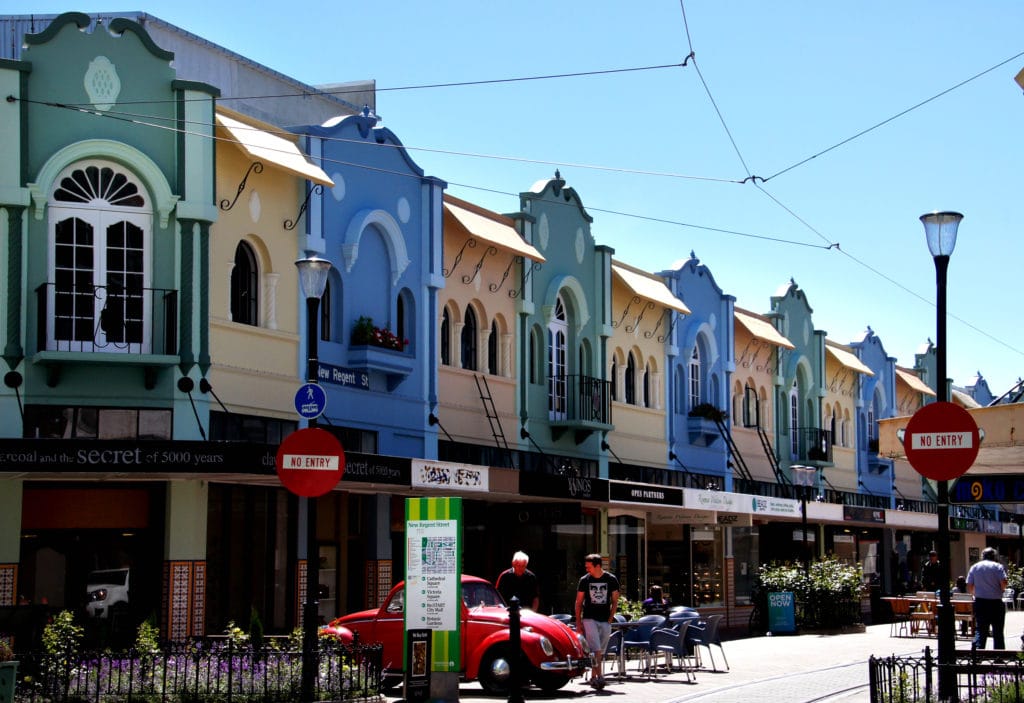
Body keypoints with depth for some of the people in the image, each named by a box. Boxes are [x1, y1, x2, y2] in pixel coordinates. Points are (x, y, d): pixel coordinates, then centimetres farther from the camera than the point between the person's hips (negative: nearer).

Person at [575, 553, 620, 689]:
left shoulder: (611, 579, 1)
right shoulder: (585, 580, 1)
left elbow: (615, 601, 9)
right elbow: (579, 602, 7)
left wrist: (610, 619, 1)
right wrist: (578, 622, 2)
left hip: (605, 621, 2)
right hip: (589, 619, -2)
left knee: (601, 652, 6)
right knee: (596, 650, -14)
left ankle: (593, 677, 16)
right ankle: (599, 676, -16)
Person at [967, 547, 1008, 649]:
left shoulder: (974, 567, 5)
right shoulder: (998, 566, -4)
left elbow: (969, 587, 2)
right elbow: (1004, 583, -14)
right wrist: (1000, 590, 7)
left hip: (980, 602, 2)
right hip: (996, 603, -2)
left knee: (980, 631, 3)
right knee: (998, 631, 8)